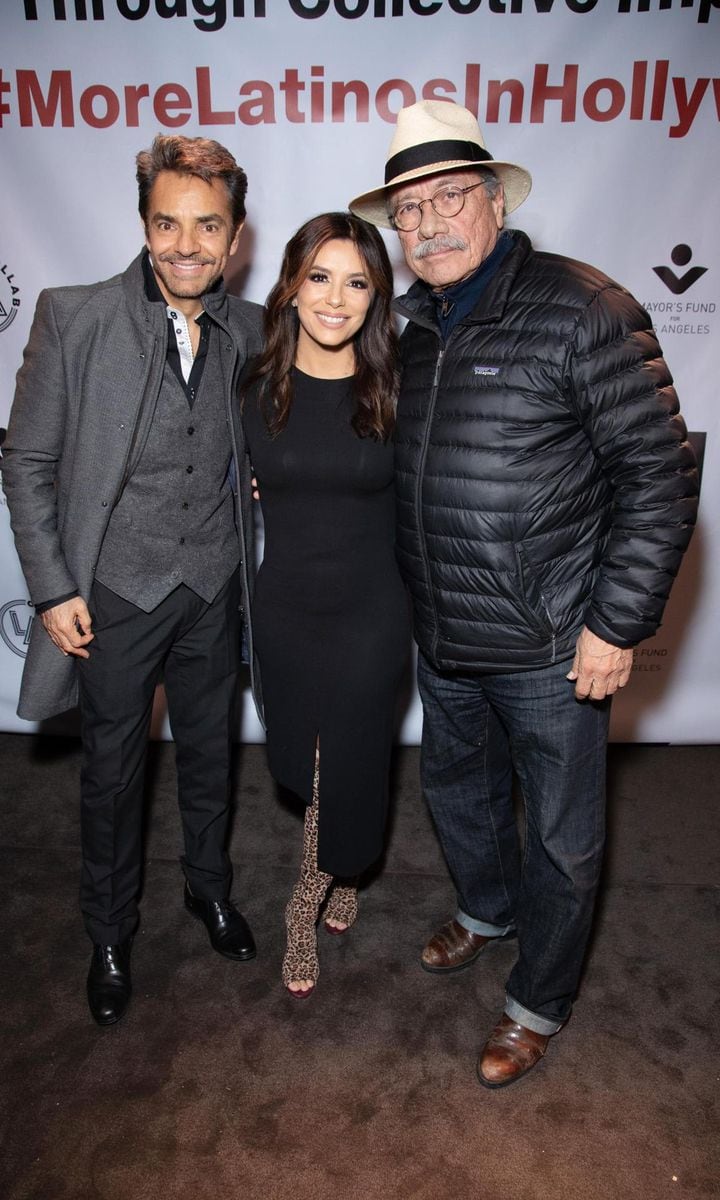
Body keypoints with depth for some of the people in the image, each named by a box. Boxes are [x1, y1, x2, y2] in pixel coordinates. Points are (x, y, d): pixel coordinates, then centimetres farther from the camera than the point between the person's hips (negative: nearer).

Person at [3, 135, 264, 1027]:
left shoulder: (252, 332, -1)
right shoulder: (73, 318, -11)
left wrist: (255, 569, 4)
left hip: (213, 591, 3)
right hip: (116, 593, -2)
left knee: (208, 754, 20)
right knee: (112, 771, 14)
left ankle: (209, 885, 46)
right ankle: (110, 934, 37)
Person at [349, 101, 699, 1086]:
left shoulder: (583, 309, -13)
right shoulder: (408, 326, 7)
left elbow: (658, 475, -15)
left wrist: (617, 626, -16)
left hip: (550, 644, -6)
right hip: (442, 635, 7)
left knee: (562, 835, 11)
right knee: (456, 786, 25)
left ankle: (539, 1003, 36)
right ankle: (488, 908, 55)